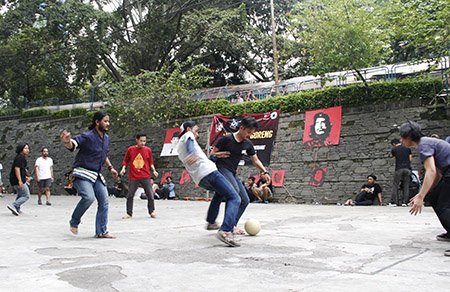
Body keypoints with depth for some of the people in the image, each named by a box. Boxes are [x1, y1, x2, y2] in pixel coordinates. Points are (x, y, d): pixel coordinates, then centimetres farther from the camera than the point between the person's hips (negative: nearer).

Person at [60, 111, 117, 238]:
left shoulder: (106, 138, 13)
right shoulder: (87, 137, -12)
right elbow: (72, 145, -27)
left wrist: (110, 167, 23)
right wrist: (67, 141, -49)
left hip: (97, 175, 8)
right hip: (82, 174, -8)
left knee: (104, 201, 2)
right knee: (89, 197, -27)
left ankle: (101, 231, 12)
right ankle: (74, 222, 0)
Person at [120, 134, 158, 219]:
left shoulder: (148, 150, 5)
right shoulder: (130, 149, 3)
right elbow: (125, 161, 12)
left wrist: (154, 170, -2)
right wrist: (123, 168, -4)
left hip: (145, 177, 0)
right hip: (133, 177, 0)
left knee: (150, 195, -1)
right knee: (130, 196, 0)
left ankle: (151, 212, 18)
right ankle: (129, 213, 15)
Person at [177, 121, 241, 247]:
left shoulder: (179, 148, 31)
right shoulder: (187, 135, 9)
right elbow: (190, 144, -16)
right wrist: (193, 154, -36)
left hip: (199, 179, 9)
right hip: (208, 171, -9)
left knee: (220, 192, 36)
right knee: (234, 198, -14)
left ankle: (210, 222, 32)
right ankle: (225, 231, -34)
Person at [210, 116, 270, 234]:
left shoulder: (248, 144, 12)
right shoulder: (226, 139, -4)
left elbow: (255, 160, 18)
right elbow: (212, 154, 1)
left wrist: (264, 172, 5)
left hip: (233, 173, 8)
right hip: (222, 168, -8)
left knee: (245, 200, 1)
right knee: (235, 191, -31)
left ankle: (232, 225, 6)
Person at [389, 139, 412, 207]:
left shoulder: (393, 150, 5)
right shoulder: (408, 148, 12)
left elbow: (395, 160, 9)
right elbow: (410, 159, 11)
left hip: (399, 169, -3)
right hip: (407, 169, 3)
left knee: (395, 185, 4)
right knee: (406, 186, 7)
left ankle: (394, 202, 2)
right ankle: (404, 202, 4)